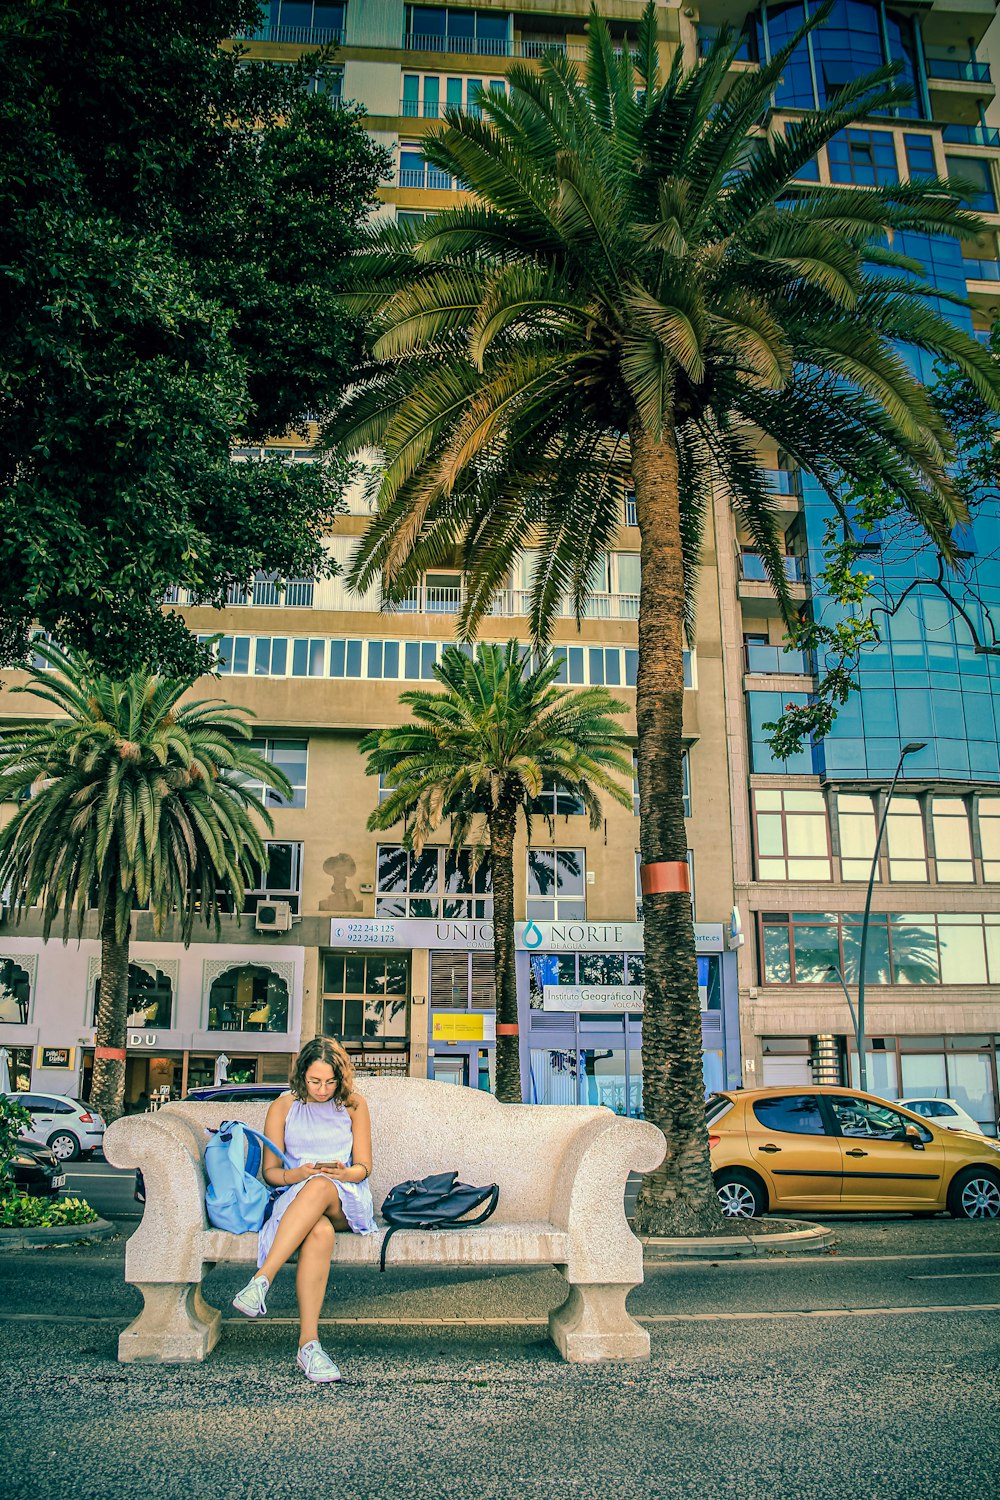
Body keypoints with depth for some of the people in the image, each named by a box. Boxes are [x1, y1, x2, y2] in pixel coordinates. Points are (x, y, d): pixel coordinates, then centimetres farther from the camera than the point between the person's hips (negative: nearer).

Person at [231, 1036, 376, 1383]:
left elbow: (364, 1167, 9)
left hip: (348, 1201, 0)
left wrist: (342, 1173, -16)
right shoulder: (282, 1107, 11)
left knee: (319, 1187, -40)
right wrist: (296, 1175, -15)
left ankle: (262, 1279, -46)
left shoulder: (353, 1105, 11)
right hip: (295, 1196, 0)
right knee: (320, 1231, -40)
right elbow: (270, 1170, 9)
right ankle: (308, 1344, -45)